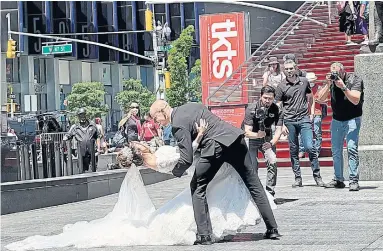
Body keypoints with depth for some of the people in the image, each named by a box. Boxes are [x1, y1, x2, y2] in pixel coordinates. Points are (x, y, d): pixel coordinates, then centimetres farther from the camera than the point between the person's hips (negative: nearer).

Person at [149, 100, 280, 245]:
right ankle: (272, 229, 14)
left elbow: (187, 159, -7)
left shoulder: (177, 125, -5)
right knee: (253, 184, 12)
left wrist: (175, 173, 10)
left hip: (216, 146, -8)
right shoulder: (190, 106, 19)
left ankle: (204, 235, 3)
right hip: (235, 136, 8)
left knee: (197, 188, 9)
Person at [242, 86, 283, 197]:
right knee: (252, 166, -15)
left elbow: (278, 131, -23)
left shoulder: (277, 110, -17)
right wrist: (258, 135, -51)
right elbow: (247, 132, -29)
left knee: (272, 162, -18)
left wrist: (271, 143, -42)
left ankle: (270, 192, -10)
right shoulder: (251, 109, -24)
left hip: (267, 138, 2)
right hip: (251, 138, -2)